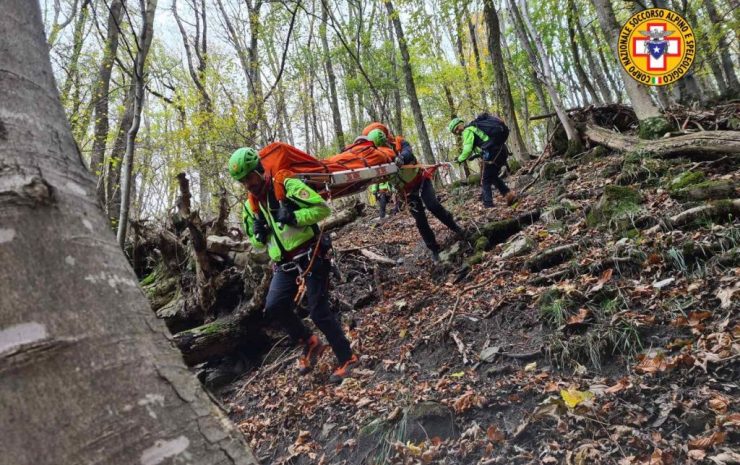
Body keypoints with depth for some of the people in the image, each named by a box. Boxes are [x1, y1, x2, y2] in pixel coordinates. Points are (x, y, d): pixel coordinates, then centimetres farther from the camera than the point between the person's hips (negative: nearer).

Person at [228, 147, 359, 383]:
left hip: (311, 257, -6)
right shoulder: (250, 206, 11)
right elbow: (257, 244, 20)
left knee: (319, 312, -6)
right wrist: (258, 234, -3)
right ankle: (310, 343, 10)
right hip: (285, 264, 6)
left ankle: (347, 359, 12)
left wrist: (293, 217, -24)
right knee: (274, 307, -13)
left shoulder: (287, 186, -9)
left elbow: (322, 208, -14)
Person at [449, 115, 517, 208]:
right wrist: (475, 155, 32)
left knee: (485, 181, 2)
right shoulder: (475, 126, 26)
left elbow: (467, 150, -12)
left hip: (492, 153, -9)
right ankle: (509, 194, 10)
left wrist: (460, 159, 5)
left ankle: (488, 206, 2)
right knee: (493, 177, 24)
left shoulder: (467, 131, -3)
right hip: (502, 150, 9)